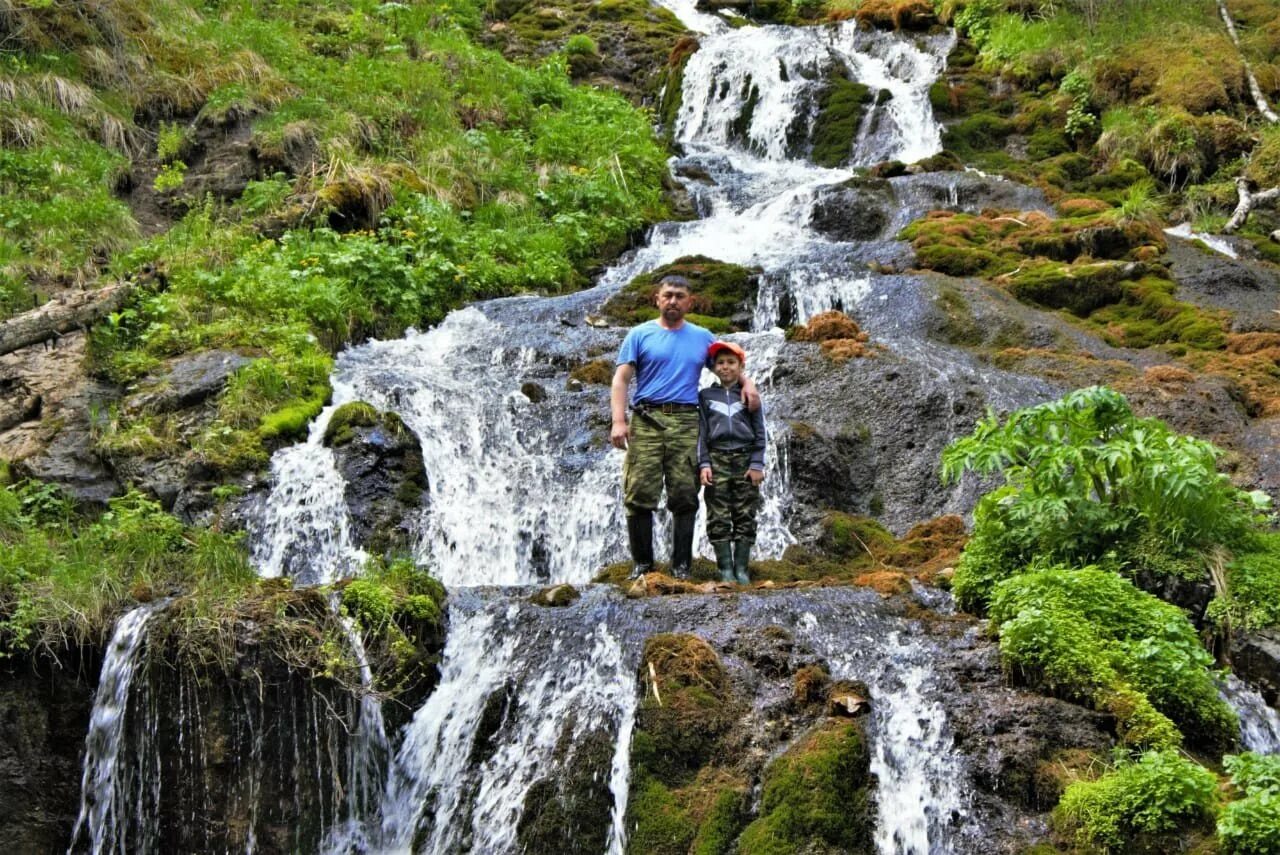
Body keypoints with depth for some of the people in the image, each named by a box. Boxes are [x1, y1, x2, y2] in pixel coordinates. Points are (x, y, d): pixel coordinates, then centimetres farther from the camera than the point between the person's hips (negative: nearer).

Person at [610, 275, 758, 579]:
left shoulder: (702, 337, 16)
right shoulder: (640, 334, 8)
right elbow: (621, 379, 3)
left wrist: (747, 383, 5)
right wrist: (618, 421, -10)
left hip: (686, 422, 2)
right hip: (646, 420, -2)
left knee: (685, 497, -2)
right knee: (640, 495, -7)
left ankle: (681, 565, 5)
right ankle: (642, 563, 1)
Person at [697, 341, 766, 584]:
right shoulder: (705, 396, 9)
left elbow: (759, 431, 5)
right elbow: (701, 432, 5)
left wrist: (757, 464, -4)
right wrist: (704, 464, -5)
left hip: (745, 458, 0)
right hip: (717, 459, 0)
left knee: (745, 516, -1)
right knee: (718, 517, -3)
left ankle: (741, 568, 2)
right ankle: (725, 568, -1)